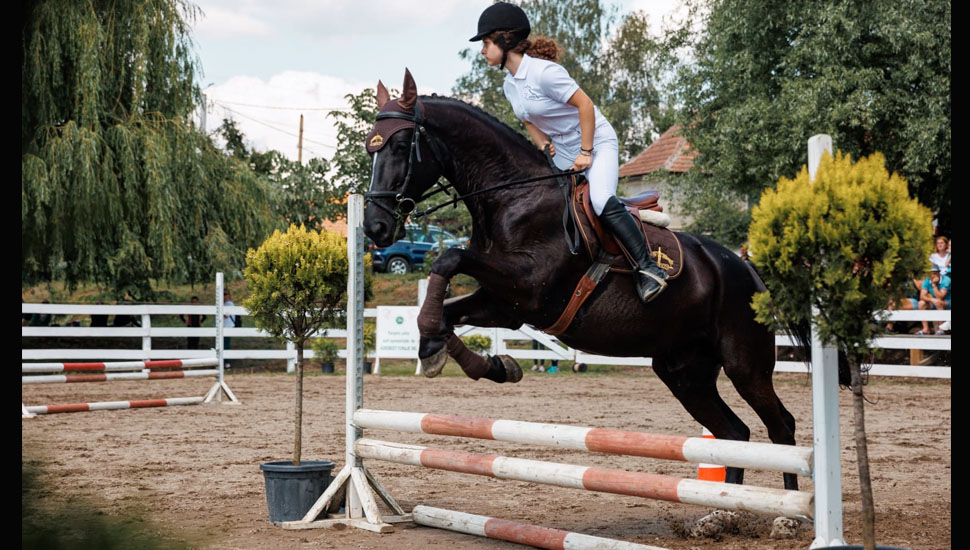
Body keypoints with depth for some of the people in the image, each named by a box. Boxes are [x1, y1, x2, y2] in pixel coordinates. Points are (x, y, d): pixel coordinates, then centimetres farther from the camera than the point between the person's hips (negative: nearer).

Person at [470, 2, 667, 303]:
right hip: (560, 153, 9)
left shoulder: (543, 71, -23)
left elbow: (584, 104, -23)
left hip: (597, 142, -9)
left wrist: (586, 153, -21)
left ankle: (648, 268, -22)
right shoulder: (509, 84, 3)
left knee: (603, 203, -29)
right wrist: (545, 147, -3)